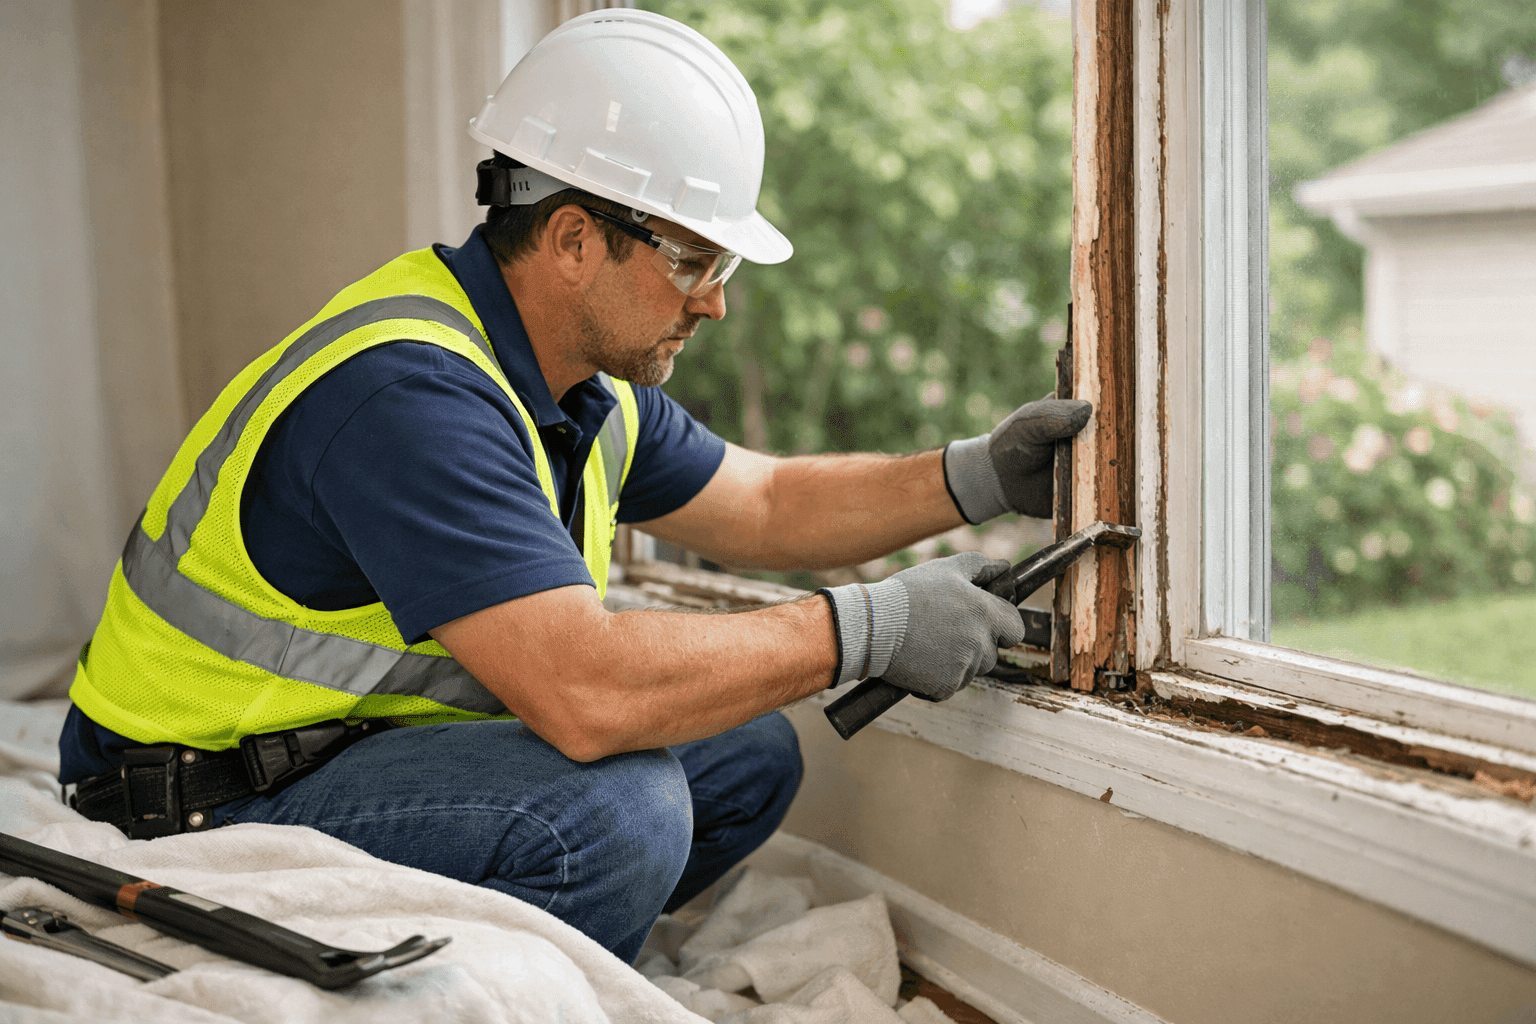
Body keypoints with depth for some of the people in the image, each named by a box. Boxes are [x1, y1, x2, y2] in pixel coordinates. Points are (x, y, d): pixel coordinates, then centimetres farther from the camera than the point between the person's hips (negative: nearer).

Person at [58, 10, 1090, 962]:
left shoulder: (587, 382, 4)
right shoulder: (408, 393, -28)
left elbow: (767, 505, 16)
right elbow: (586, 689, -37)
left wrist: (978, 476, 2)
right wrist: (869, 627, -27)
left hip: (382, 738, 9)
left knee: (747, 755, 3)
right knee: (614, 808, -30)